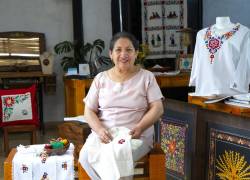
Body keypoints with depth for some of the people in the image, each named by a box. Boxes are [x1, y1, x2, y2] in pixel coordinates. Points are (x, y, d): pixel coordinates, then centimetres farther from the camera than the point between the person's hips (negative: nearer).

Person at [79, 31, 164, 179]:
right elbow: (89, 111, 7)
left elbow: (157, 109, -1)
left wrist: (139, 128, -19)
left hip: (136, 135, -2)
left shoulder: (146, 76, 4)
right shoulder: (101, 78, 10)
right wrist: (100, 130, -14)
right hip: (103, 133, 3)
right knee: (85, 157, -28)